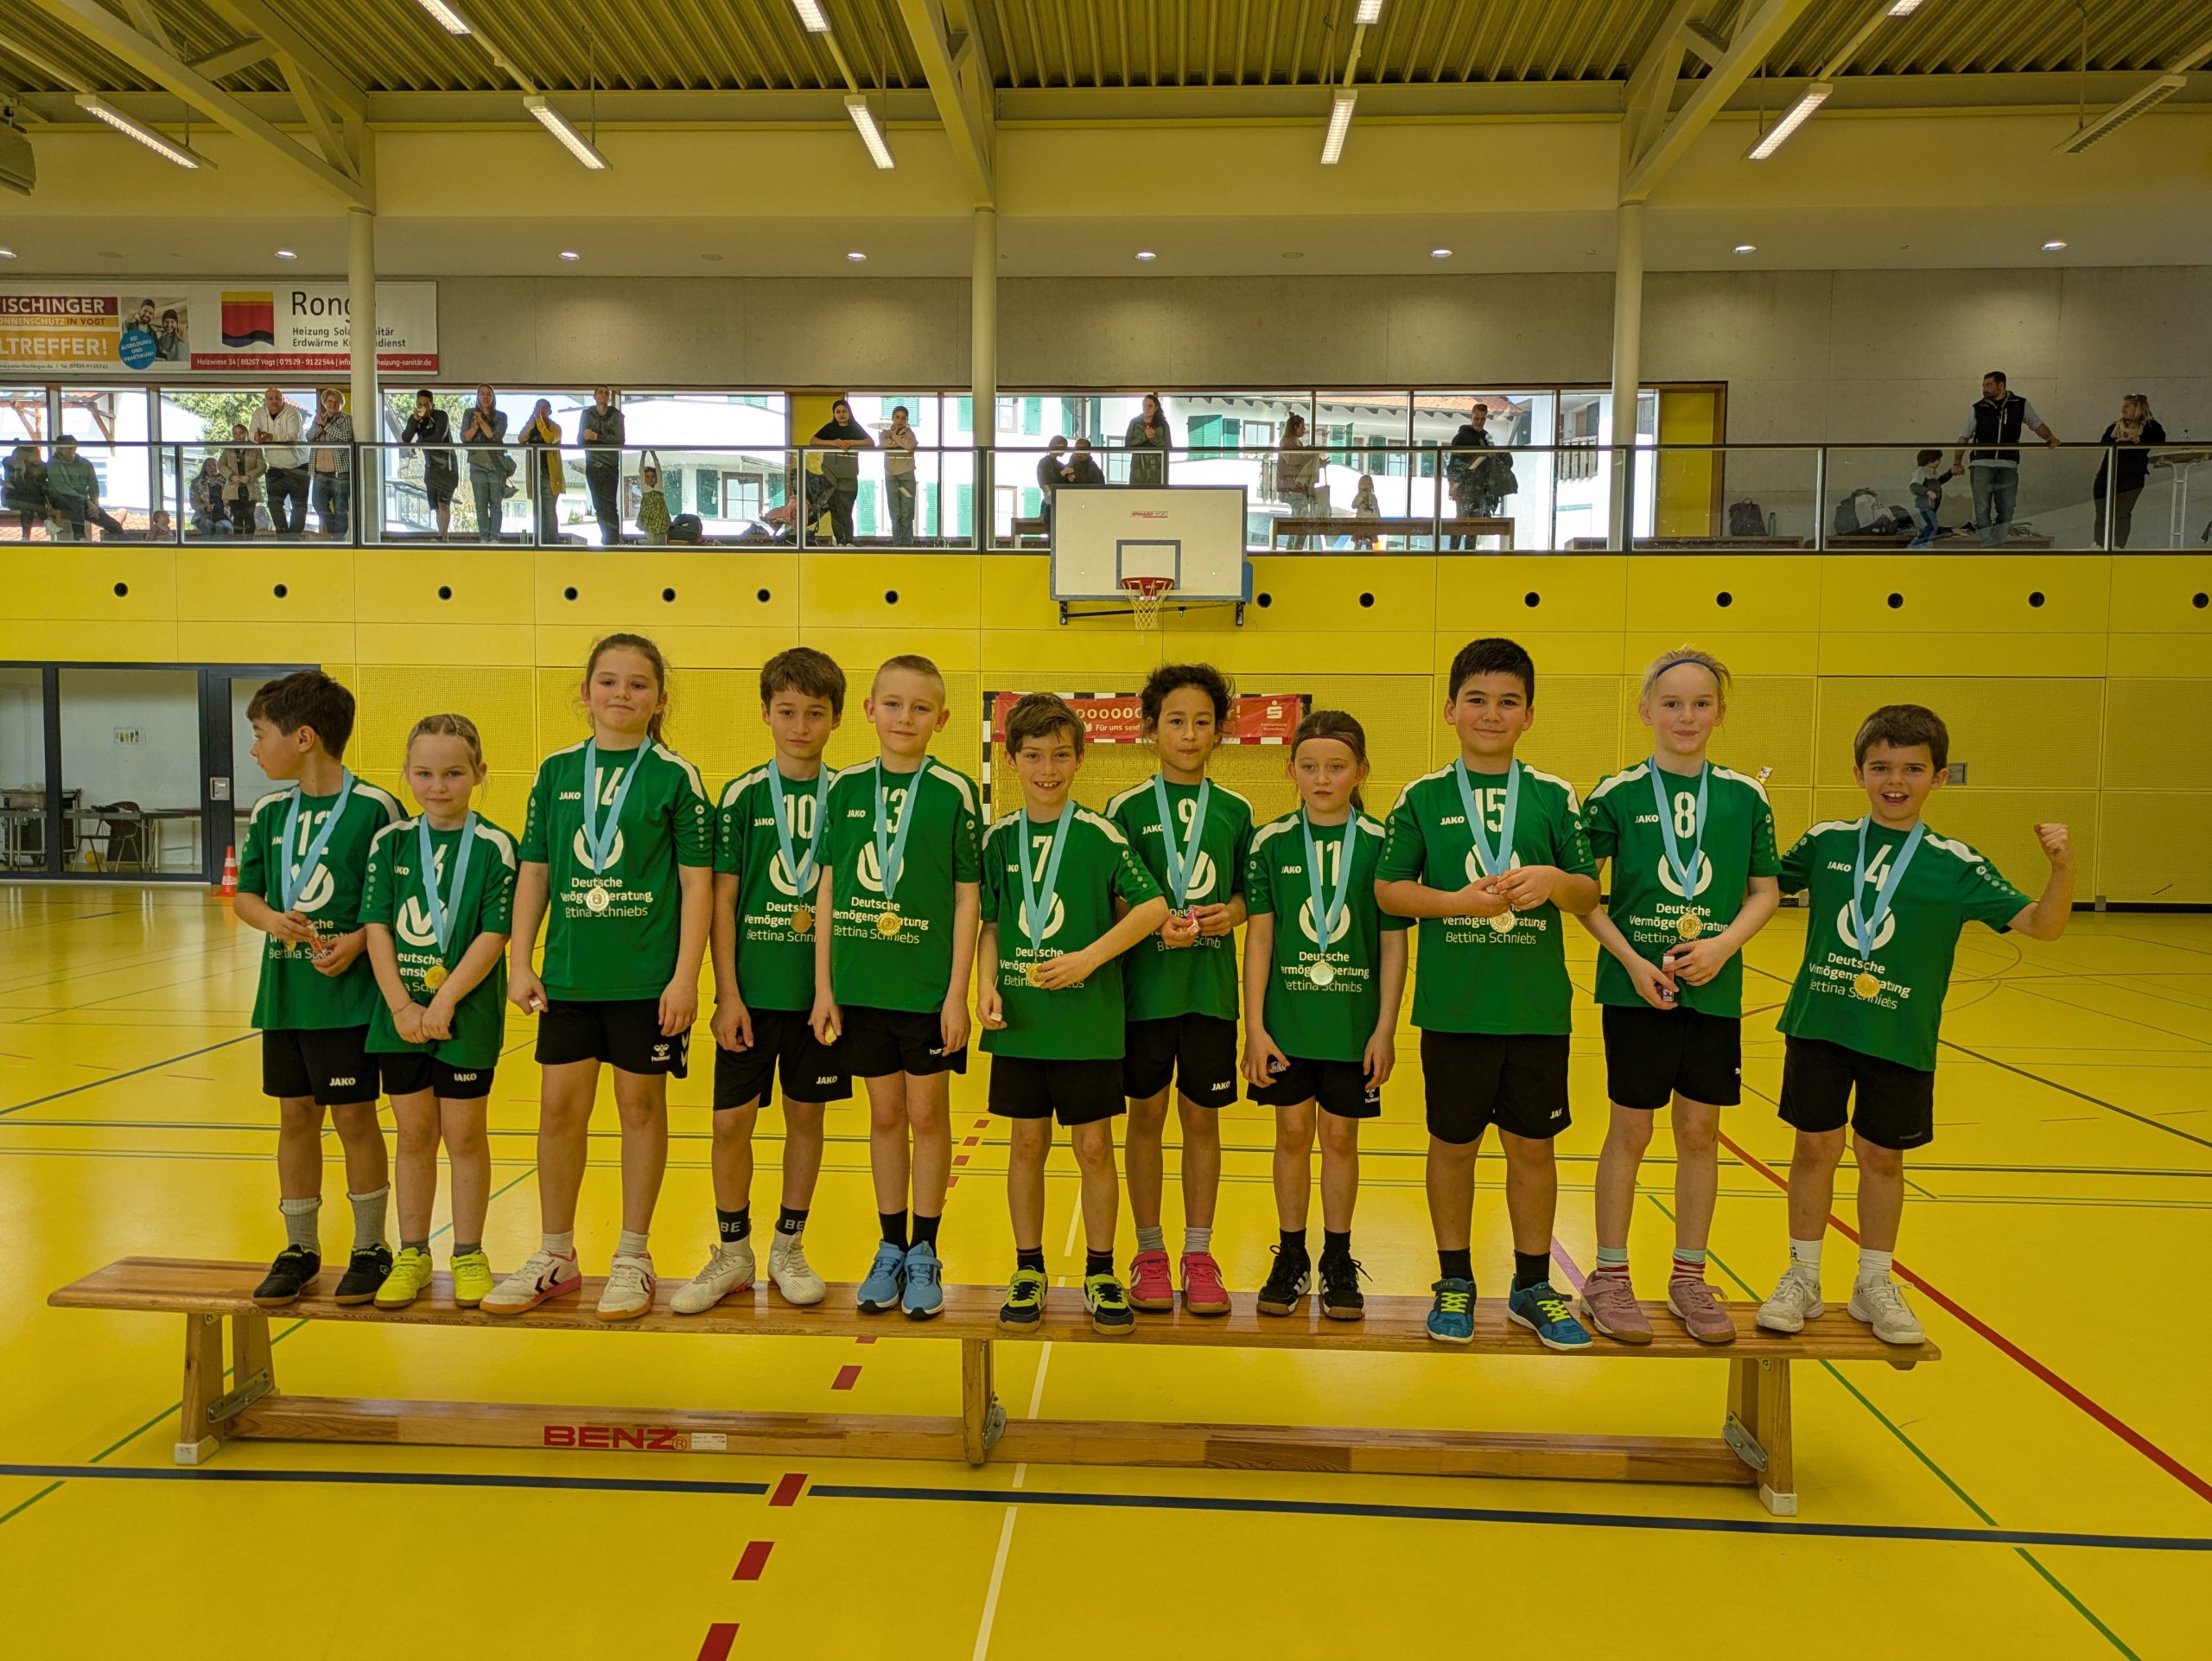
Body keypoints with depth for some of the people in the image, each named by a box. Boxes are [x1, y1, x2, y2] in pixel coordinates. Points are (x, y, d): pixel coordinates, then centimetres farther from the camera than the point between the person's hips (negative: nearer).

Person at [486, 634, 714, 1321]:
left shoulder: (675, 776, -4)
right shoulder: (557, 770, 6)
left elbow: (697, 882, -6)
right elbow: (534, 871, 9)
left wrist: (685, 978, -11)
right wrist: (519, 961, 4)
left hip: (647, 977, -3)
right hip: (568, 974, 3)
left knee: (641, 1103, 7)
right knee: (560, 1106, 8)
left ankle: (633, 1258, 22)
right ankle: (556, 1256, 25)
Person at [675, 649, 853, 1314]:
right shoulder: (742, 796, -1)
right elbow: (722, 900, -2)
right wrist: (728, 995, -7)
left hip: (822, 991, 1)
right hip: (752, 989, -1)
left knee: (806, 1115, 9)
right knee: (731, 1120, 2)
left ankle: (789, 1248, 25)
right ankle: (732, 1253, 20)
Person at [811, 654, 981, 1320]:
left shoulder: (953, 791, -5)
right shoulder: (846, 788, 2)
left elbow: (967, 898, -5)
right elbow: (828, 890, 5)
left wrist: (958, 993, -9)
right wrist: (824, 985, 2)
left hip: (928, 986, -2)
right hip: (861, 984, 2)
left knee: (928, 1114, 7)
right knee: (885, 1115, 13)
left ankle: (925, 1253, 21)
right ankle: (890, 1248, 26)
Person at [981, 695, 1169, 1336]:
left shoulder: (1100, 835, -5)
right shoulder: (998, 839, 5)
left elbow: (1154, 906, -9)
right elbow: (991, 924, 9)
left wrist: (1089, 958, -16)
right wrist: (986, 984, -7)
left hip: (1088, 1020, -2)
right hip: (1020, 1020, 2)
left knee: (1094, 1147, 5)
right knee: (1028, 1144, 11)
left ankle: (1100, 1274, 21)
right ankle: (1029, 1271, 25)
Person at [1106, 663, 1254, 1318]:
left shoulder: (1234, 810, 6)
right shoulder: (1128, 807, 0)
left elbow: (1249, 894, 10)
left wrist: (1230, 914, -11)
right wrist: (1156, 924, -19)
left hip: (1210, 985, 2)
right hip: (1145, 982, -1)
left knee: (1202, 1116, 8)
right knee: (1147, 1114, 6)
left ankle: (1198, 1253, 20)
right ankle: (1149, 1252, 20)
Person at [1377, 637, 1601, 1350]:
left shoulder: (1554, 797, 3)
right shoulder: (1424, 797, -1)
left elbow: (1588, 894, 3)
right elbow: (1389, 889, -3)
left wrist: (1554, 879, -18)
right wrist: (1458, 900, -17)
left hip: (1538, 1006, 1)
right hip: (1453, 1006, -1)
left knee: (1532, 1145, 11)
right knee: (1453, 1143, 11)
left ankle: (1533, 1286, 28)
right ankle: (1454, 1282, 28)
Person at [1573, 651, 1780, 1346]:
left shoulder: (1745, 795, 3)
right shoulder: (1617, 793, -5)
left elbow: (1766, 892, 6)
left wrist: (1725, 944, -11)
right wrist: (1633, 961, -14)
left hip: (1714, 990, 3)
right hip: (1635, 987, -2)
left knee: (1699, 1131, 10)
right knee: (1630, 1130, 4)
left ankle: (1689, 1278, 25)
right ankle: (1609, 1278, 18)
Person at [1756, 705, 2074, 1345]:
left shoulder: (1955, 865, -4)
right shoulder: (1825, 842, -1)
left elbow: (2043, 924, -7)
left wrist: (2062, 868, -23)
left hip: (1900, 1039, 0)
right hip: (1818, 1026, 1)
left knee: (1882, 1156, 11)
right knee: (1815, 1146, 7)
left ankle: (1875, 1286, 30)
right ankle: (1802, 1279, 24)